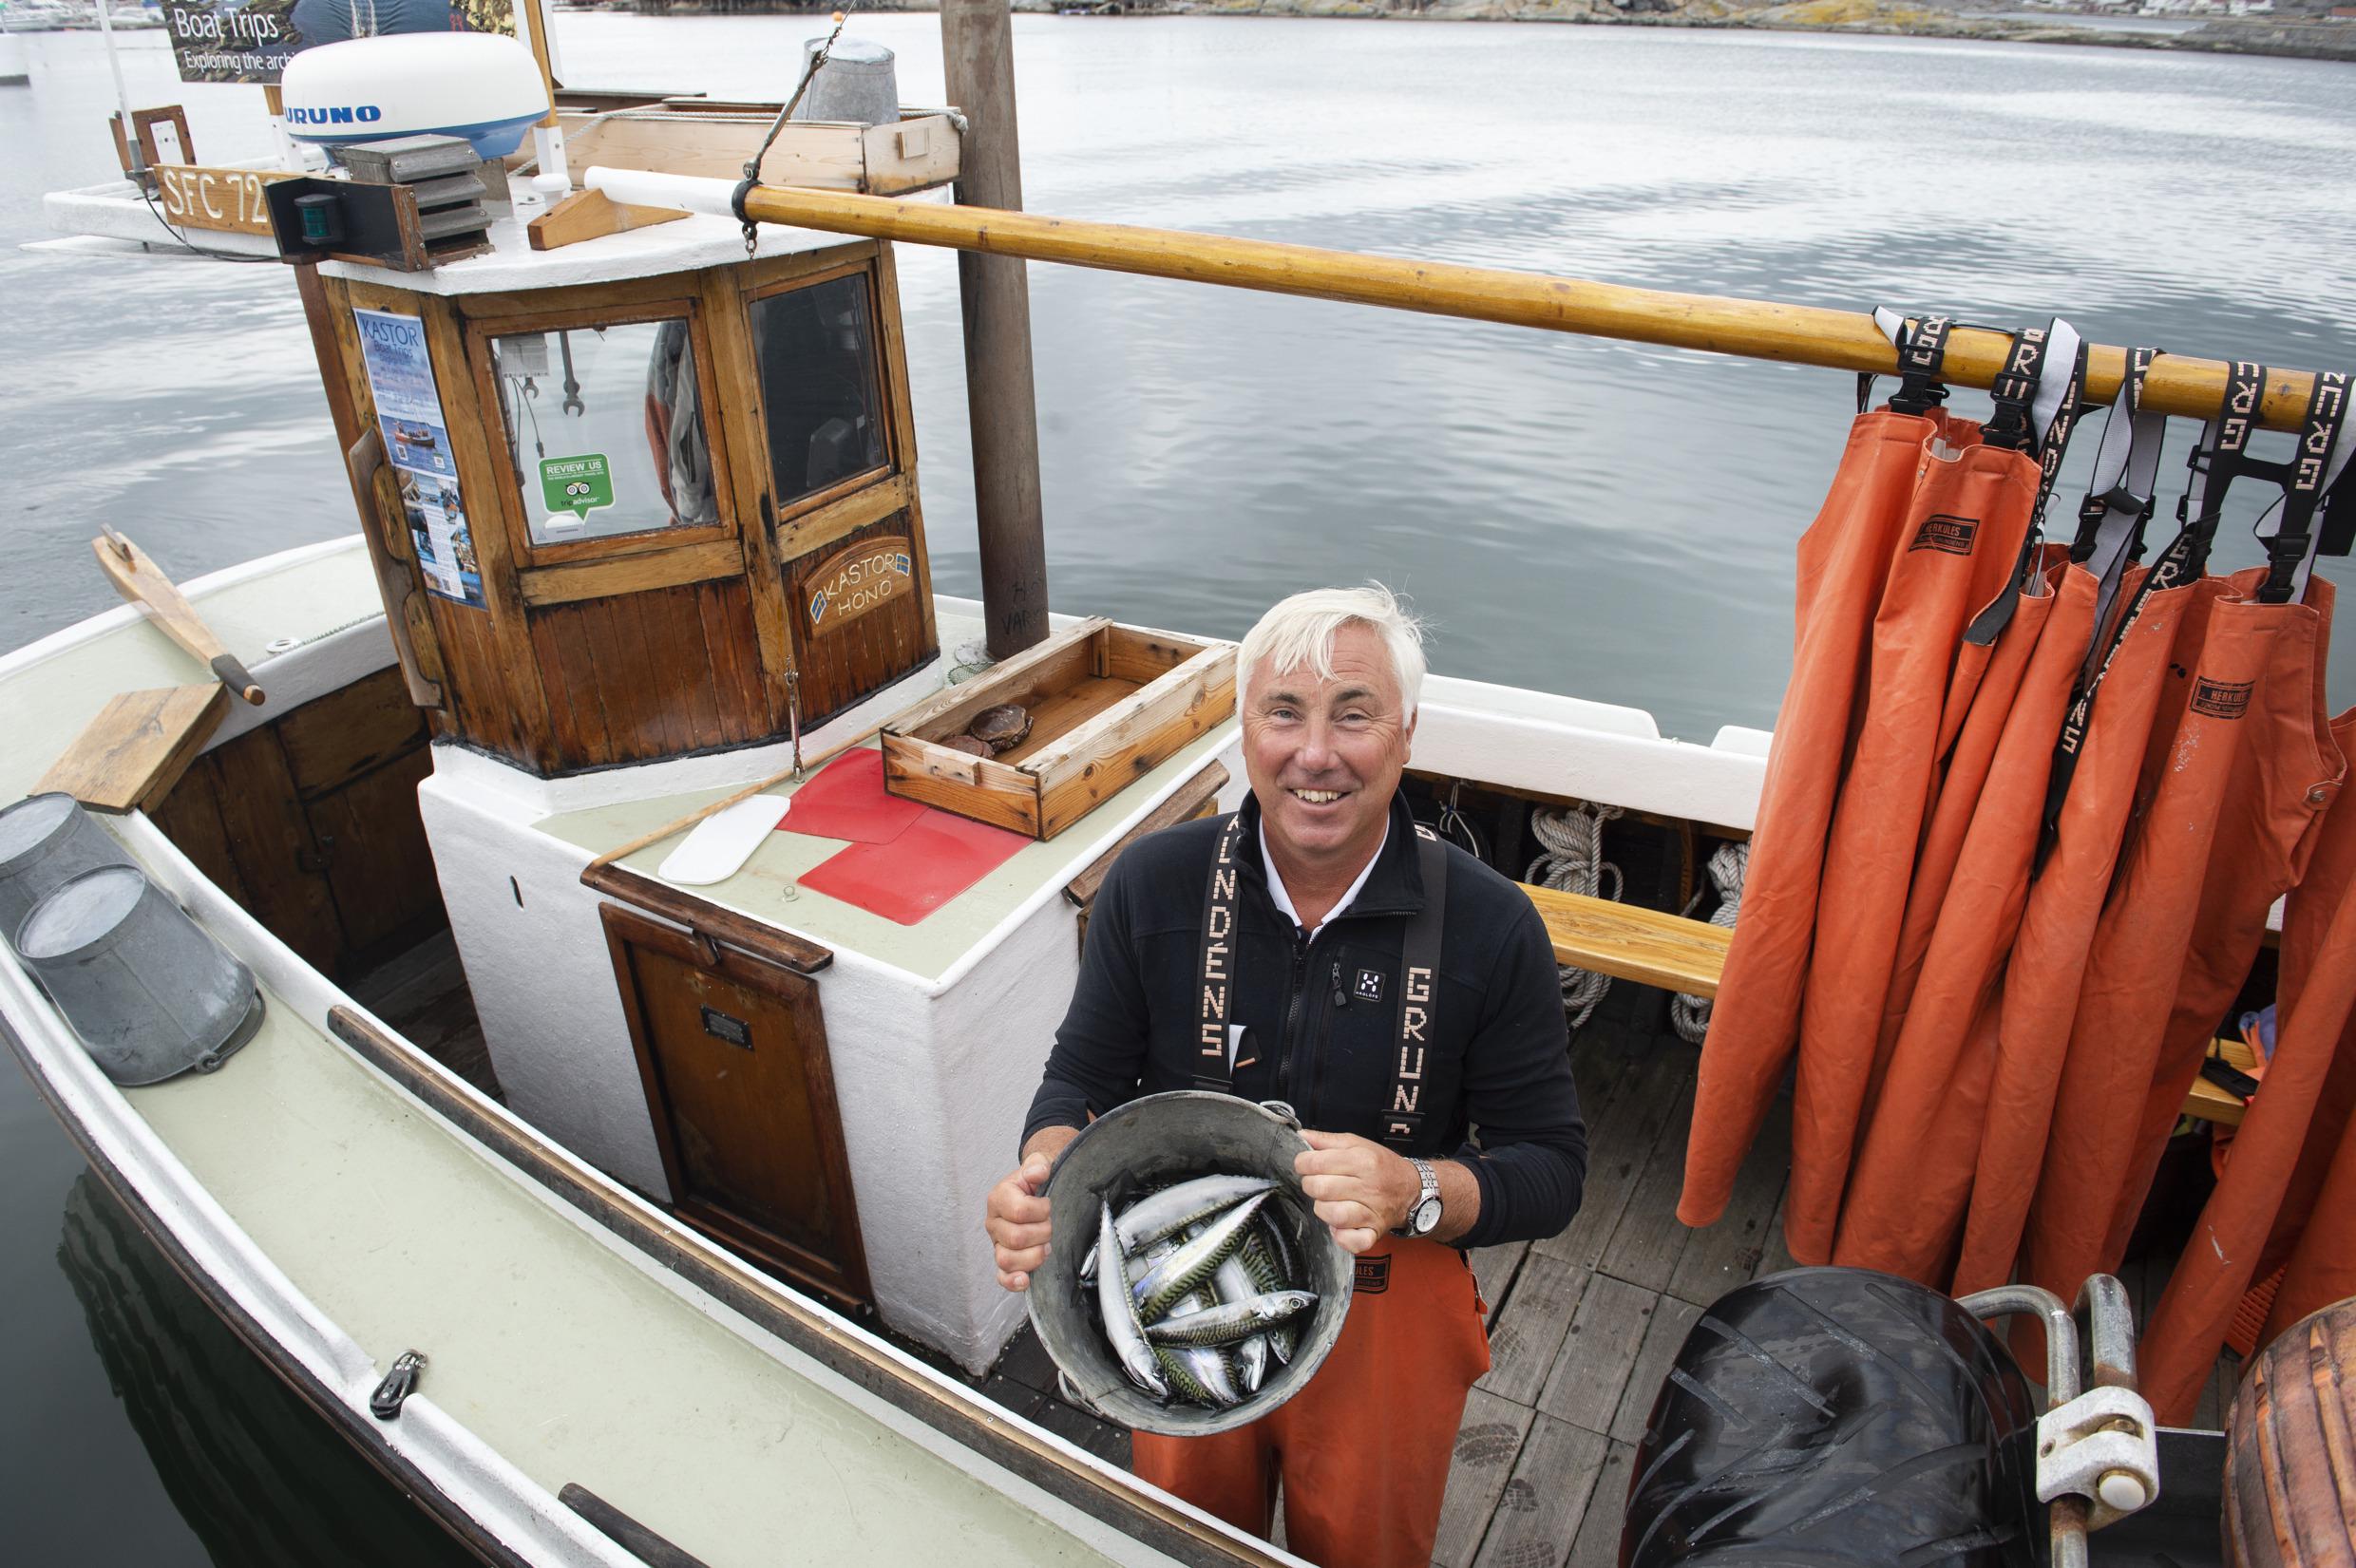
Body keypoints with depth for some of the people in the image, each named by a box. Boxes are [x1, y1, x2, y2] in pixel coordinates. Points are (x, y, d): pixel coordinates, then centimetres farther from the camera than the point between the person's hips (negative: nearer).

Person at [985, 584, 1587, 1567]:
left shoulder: (1489, 927, -19)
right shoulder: (1153, 885, -15)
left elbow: (1551, 1169, -14)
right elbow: (1087, 1072, -4)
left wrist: (1413, 1191, -34)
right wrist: (1045, 1171, -26)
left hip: (1386, 1314, -1)